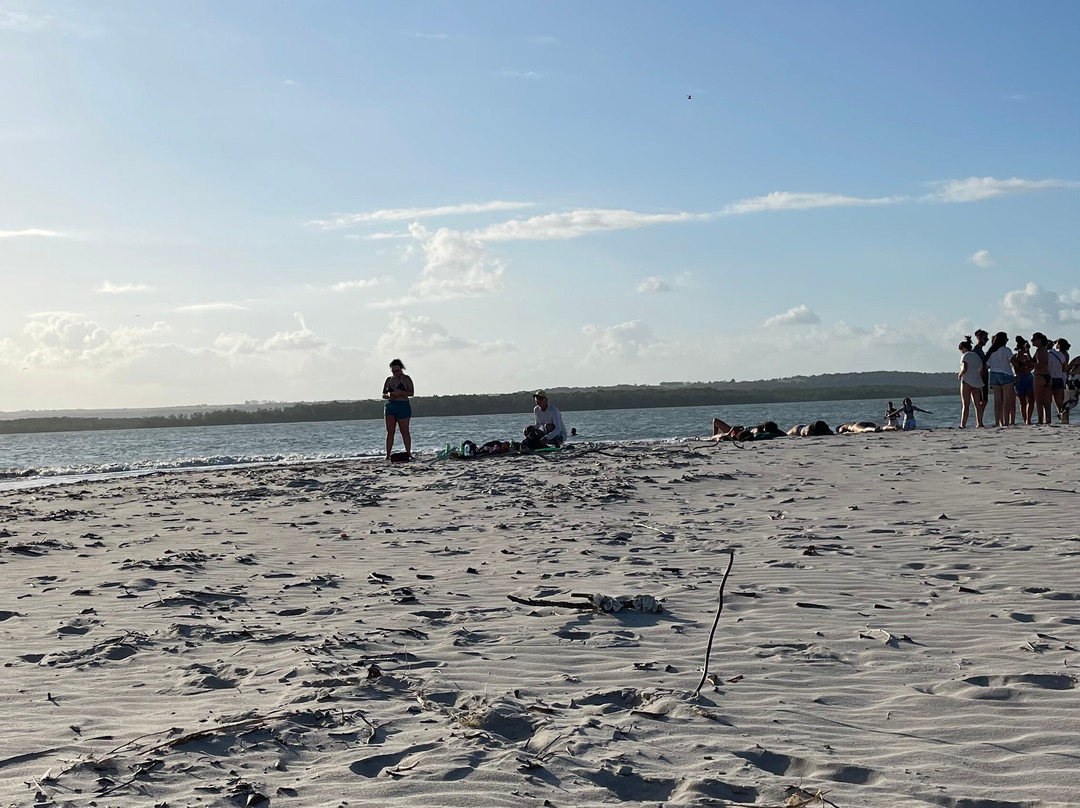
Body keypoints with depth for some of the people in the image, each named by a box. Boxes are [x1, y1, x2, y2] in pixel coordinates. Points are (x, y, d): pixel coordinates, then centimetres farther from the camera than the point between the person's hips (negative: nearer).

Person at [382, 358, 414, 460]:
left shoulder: (406, 379, 1)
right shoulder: (389, 380, 15)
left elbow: (411, 393, -8)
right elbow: (383, 394, 15)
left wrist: (400, 392, -23)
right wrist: (388, 396, -8)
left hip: (403, 406, -4)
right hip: (390, 406, 4)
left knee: (404, 431, -1)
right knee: (390, 432, -1)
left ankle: (409, 453, 6)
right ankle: (388, 454, -3)